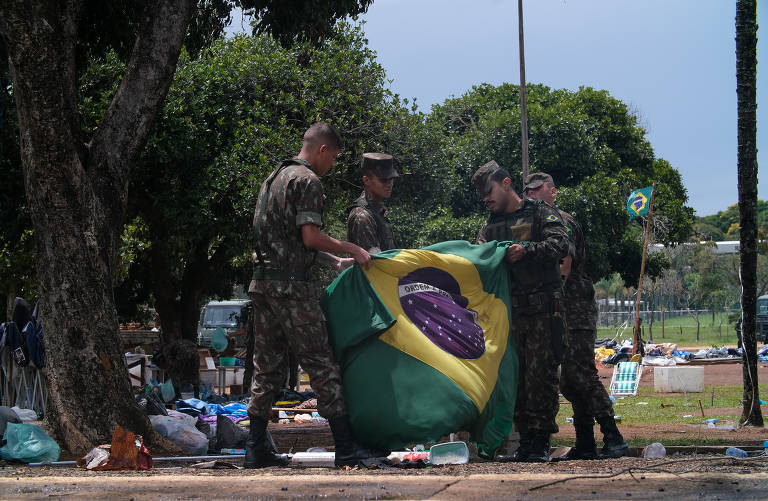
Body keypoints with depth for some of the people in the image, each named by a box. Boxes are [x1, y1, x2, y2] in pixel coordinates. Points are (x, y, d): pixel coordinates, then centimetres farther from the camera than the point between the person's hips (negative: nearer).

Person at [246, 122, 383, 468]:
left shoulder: (275, 177, 21)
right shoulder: (307, 180, -8)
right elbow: (310, 237, -16)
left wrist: (334, 261, 24)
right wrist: (353, 250, -5)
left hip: (263, 281, 9)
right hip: (290, 284, -9)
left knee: (268, 367, 10)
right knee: (321, 365, -6)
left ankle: (255, 449, 9)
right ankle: (346, 448, -6)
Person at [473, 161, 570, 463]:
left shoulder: (540, 214, 5)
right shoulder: (491, 226, 21)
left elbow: (560, 244, -10)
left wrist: (527, 250, -24)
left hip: (542, 310, -5)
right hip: (509, 311, 5)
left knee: (541, 375, -8)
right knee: (515, 376, 4)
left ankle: (541, 443, -5)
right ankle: (525, 441, 9)